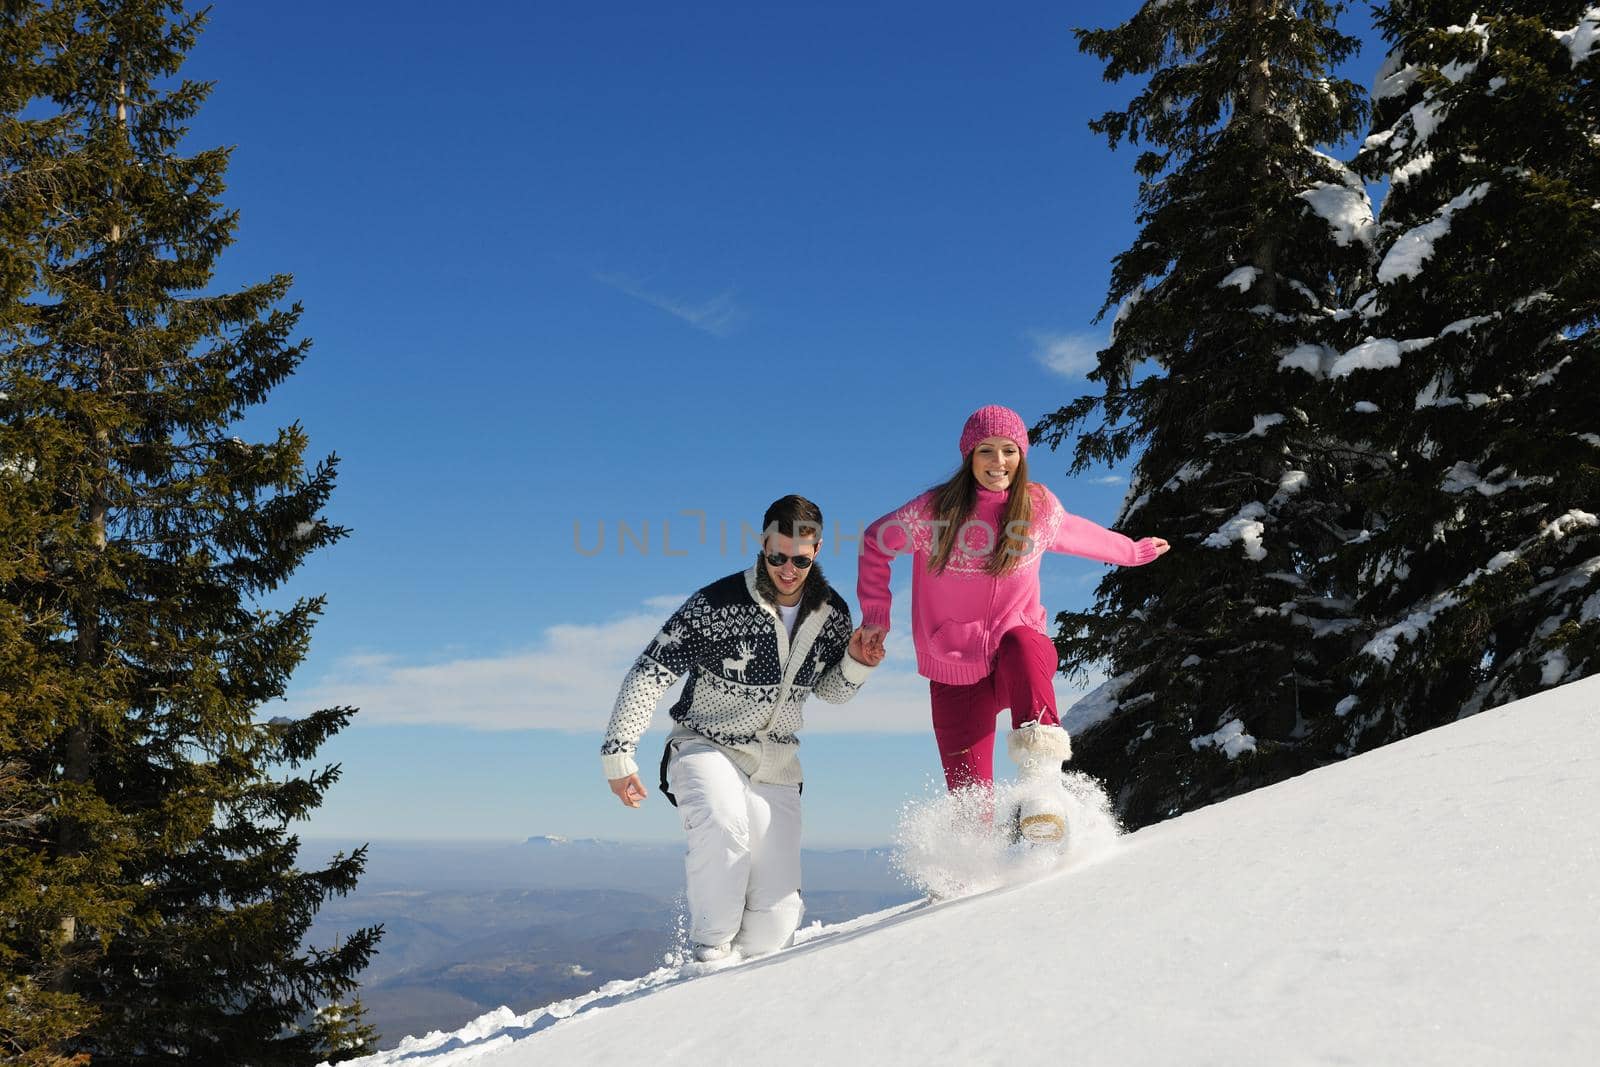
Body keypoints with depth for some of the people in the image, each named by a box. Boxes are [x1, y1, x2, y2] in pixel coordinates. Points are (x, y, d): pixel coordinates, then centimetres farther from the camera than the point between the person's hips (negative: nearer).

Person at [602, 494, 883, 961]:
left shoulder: (832, 613, -4)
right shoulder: (717, 604, -19)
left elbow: (829, 690, 12)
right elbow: (650, 673, -15)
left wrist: (856, 664, -10)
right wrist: (617, 754, -18)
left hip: (775, 764, 4)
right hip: (706, 748, -4)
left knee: (776, 915, -5)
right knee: (723, 823, -38)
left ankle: (745, 955, 31)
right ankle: (711, 950, -15)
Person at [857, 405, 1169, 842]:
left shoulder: (1040, 506, 0)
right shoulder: (935, 510, -7)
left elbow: (1079, 534, 22)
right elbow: (876, 542, 8)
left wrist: (1132, 551, 36)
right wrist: (876, 615, 3)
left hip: (1018, 656, 0)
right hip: (957, 668, 0)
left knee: (1024, 645, -39)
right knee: (970, 802, -5)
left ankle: (1041, 783, -50)